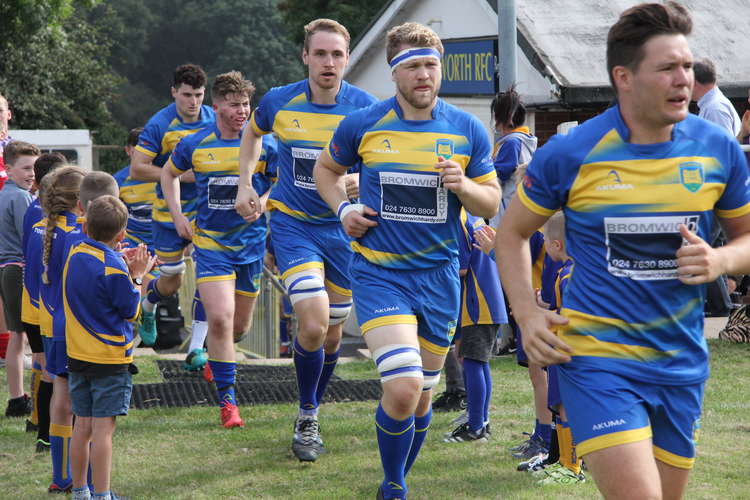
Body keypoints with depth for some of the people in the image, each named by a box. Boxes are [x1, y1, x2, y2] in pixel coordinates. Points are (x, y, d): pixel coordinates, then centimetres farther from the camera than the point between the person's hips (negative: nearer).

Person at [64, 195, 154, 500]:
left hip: (78, 357, 7)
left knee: (83, 426, 14)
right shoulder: (114, 266, -19)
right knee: (103, 429, -3)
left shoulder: (75, 254, 2)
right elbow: (132, 312, -9)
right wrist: (137, 276, 1)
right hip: (109, 357, -7)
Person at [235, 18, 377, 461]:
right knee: (314, 322, -20)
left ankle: (311, 414, 35)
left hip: (343, 227, 2)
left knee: (333, 331, 11)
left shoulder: (365, 108, -10)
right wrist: (246, 185, 8)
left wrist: (361, 183, -28)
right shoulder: (279, 102, -7)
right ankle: (307, 418, 1)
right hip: (293, 224, -1)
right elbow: (253, 133, 16)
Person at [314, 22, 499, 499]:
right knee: (403, 388, -19)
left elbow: (491, 202, 6)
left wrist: (464, 186, -15)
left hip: (439, 276, 3)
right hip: (379, 274, -3)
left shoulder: (468, 130, 0)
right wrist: (343, 209, -2)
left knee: (422, 396, 11)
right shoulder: (363, 125, -3)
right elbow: (326, 168, 16)